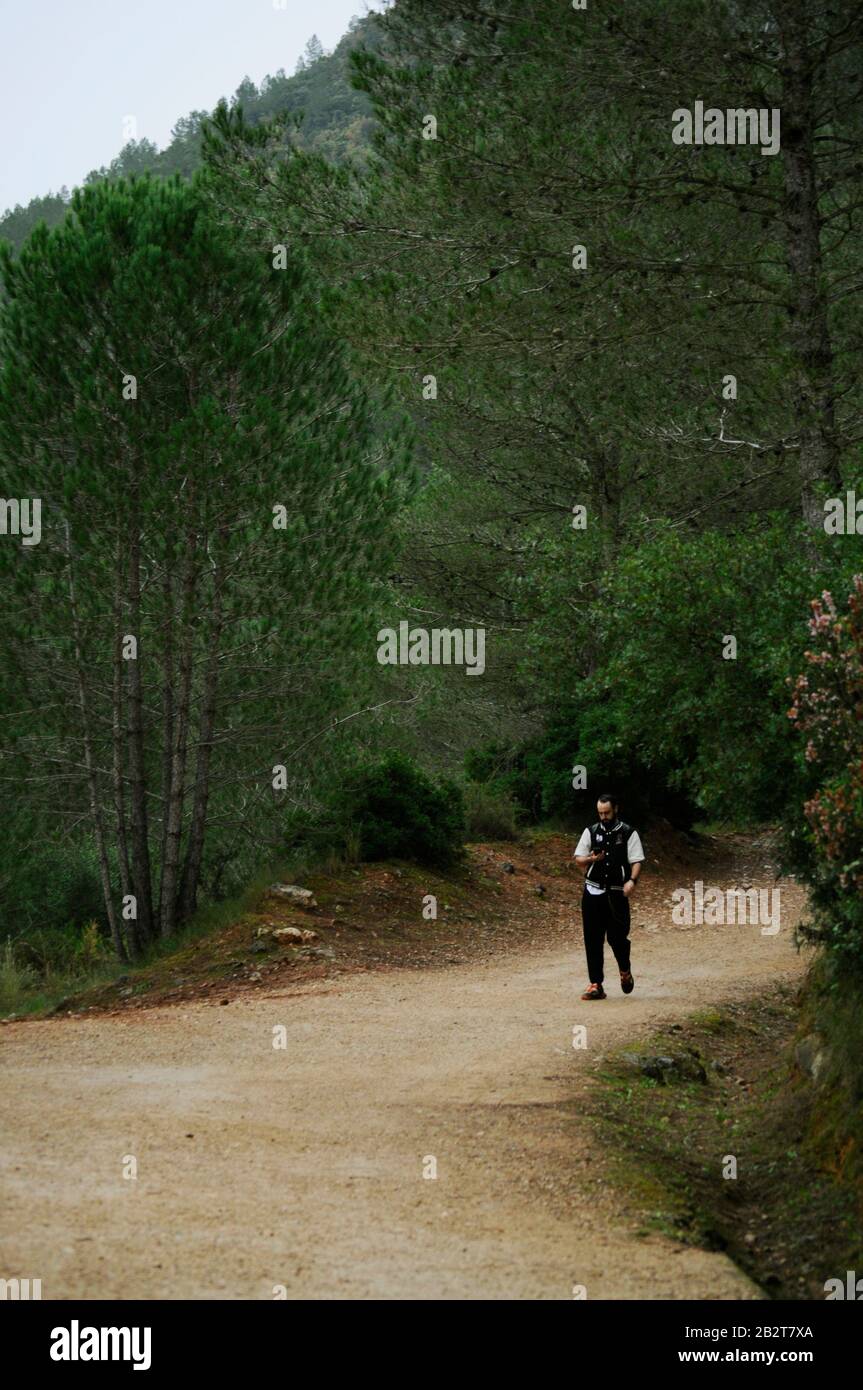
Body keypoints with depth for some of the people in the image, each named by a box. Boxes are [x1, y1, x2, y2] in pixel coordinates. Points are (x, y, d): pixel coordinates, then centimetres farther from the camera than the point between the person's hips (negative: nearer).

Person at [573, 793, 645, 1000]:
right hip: (593, 892, 2)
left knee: (617, 936, -3)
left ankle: (625, 971, 28)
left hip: (617, 894, -2)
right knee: (593, 940, -1)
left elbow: (637, 861, -4)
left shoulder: (629, 833, 2)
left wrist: (632, 880, -23)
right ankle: (596, 985, 3)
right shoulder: (591, 832, 10)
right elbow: (578, 859, 11)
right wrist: (591, 859, -11)